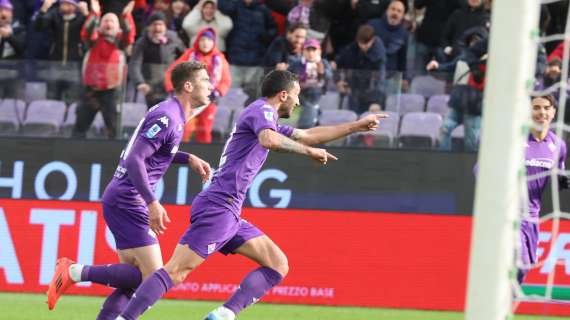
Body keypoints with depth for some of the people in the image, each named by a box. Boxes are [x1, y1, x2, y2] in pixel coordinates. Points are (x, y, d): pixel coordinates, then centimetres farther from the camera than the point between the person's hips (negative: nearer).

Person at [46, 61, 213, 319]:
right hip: (127, 201, -10)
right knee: (153, 277, -13)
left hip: (123, 200, 10)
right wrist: (152, 203, -27)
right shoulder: (167, 118, -15)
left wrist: (188, 159, 21)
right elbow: (135, 159, -23)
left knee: (134, 280, 8)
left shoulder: (170, 113, 15)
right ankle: (76, 272, -12)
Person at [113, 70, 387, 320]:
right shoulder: (263, 110, -4)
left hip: (230, 215, 10)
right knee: (175, 272, -17)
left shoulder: (263, 114, 26)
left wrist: (357, 125, 40)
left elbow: (309, 135, 37)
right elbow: (270, 140, -28)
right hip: (218, 205, -10)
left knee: (278, 265, 3)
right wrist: (308, 151, -17)